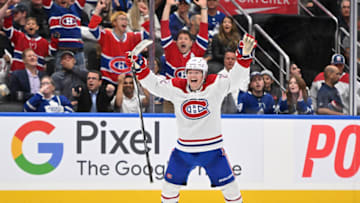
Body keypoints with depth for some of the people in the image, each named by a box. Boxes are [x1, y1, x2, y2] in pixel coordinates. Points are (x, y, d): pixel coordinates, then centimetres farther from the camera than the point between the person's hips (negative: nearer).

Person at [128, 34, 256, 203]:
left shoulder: (215, 85, -8)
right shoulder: (176, 88, -3)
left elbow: (234, 76, -18)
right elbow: (154, 85, -1)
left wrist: (244, 55, -33)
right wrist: (140, 67, -15)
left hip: (212, 148, -2)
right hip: (184, 149, 2)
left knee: (228, 183, 2)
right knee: (171, 182, 9)